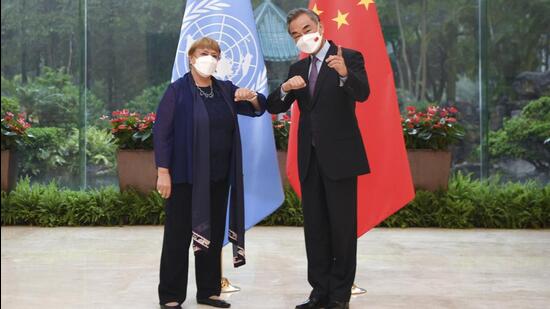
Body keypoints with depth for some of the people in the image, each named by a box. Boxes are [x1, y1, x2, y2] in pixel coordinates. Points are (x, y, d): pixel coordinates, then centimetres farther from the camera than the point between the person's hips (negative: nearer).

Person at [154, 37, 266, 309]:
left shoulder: (226, 90, 10)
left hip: (219, 177, 5)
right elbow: (161, 131, -10)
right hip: (186, 176, -5)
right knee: (178, 235, 0)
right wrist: (163, 172, -16)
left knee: (213, 234, 11)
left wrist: (252, 97, -12)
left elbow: (259, 108, 12)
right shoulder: (177, 90, -5)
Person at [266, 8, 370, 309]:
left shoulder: (349, 58, -4)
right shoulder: (297, 69, 13)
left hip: (339, 155, -6)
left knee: (342, 225, -1)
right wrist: (286, 88, -14)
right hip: (310, 157, 6)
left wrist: (345, 74, -41)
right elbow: (274, 107, 8)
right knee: (315, 227, 9)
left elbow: (362, 93, -20)